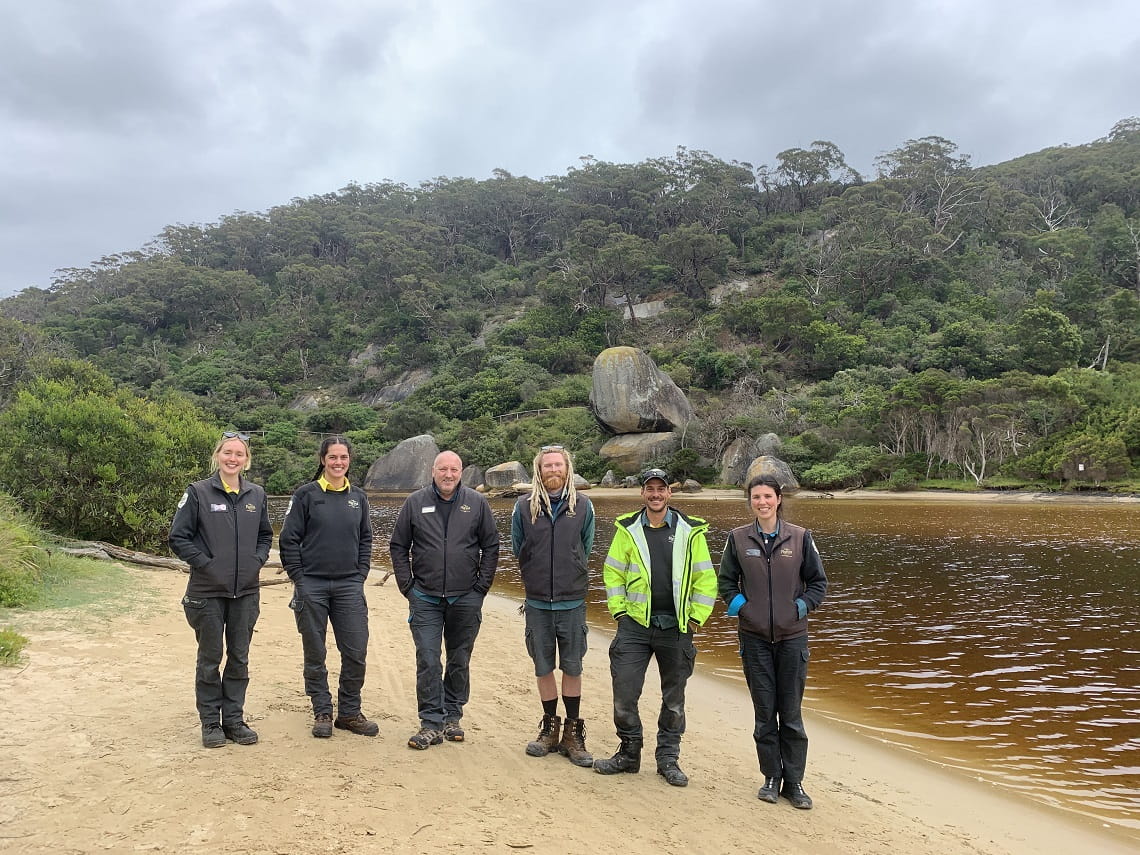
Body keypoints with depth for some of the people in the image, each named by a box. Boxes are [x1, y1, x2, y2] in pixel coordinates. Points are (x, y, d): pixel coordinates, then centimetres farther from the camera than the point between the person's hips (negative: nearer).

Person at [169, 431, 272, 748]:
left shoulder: (256, 495, 6)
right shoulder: (198, 493, -6)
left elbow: (265, 536, 17)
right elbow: (178, 537, -5)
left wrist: (257, 560, 1)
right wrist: (205, 563, -12)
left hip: (246, 592, 3)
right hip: (208, 591, -3)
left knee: (239, 659, 11)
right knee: (210, 659, 7)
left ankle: (234, 719, 22)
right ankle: (210, 722, 19)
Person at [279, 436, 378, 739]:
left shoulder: (358, 497, 9)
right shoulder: (306, 495, -2)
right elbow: (289, 540, -2)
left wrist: (360, 576, 6)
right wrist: (299, 580, -7)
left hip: (349, 586, 3)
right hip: (312, 586, -3)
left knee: (356, 652, 1)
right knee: (315, 655, 6)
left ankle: (349, 712, 16)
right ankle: (322, 713, 19)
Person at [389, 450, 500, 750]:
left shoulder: (477, 503, 2)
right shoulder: (415, 503, 2)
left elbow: (491, 546, 7)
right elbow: (398, 546, 7)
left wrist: (482, 585, 1)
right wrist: (407, 586, 1)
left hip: (466, 599, 1)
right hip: (426, 599, -1)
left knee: (460, 661, 10)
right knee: (428, 661, -5)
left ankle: (452, 717, 24)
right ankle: (431, 723, 4)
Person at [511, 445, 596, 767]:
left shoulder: (583, 506, 0)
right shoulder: (524, 507, -1)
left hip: (572, 602, -1)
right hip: (538, 603, 1)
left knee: (572, 668, 5)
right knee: (544, 668, 10)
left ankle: (573, 734, 16)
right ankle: (549, 729, 25)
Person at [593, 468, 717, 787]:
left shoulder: (690, 531, 1)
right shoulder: (628, 529, 3)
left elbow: (706, 579, 4)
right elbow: (612, 572, 8)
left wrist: (696, 618, -1)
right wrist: (619, 611, 0)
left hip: (675, 629, 0)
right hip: (634, 625, 0)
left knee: (674, 698, 9)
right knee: (624, 693, -1)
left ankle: (668, 759, 24)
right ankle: (629, 754, 18)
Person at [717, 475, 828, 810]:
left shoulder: (800, 537, 0)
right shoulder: (738, 538, 2)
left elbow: (818, 581, 8)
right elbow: (726, 580, 13)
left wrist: (803, 605, -6)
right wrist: (737, 603, -3)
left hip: (792, 636, 0)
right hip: (755, 637, 1)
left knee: (791, 713, 5)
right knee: (764, 712, 6)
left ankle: (794, 782, 16)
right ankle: (771, 778, 20)